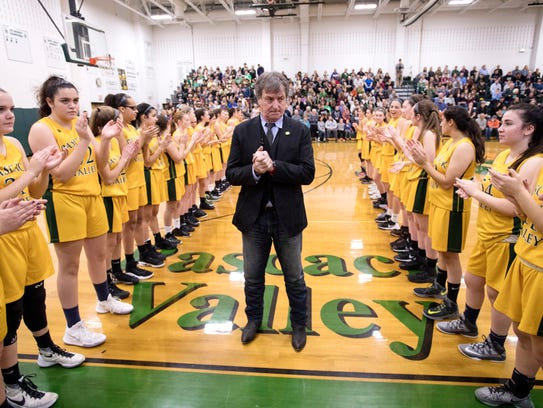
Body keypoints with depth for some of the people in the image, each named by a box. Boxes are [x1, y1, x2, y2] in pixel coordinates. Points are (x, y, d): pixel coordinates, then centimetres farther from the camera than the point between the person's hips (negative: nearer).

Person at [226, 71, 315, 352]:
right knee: (252, 277, 19)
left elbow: (307, 173, -13)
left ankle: (299, 325, 37)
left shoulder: (300, 131, -5)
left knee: (294, 278, 15)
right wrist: (254, 170, -24)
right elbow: (231, 174, -5)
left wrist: (273, 166, -25)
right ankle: (253, 319, 43)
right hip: (253, 216, 2)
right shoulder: (242, 131, -2)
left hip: (288, 216, -1)